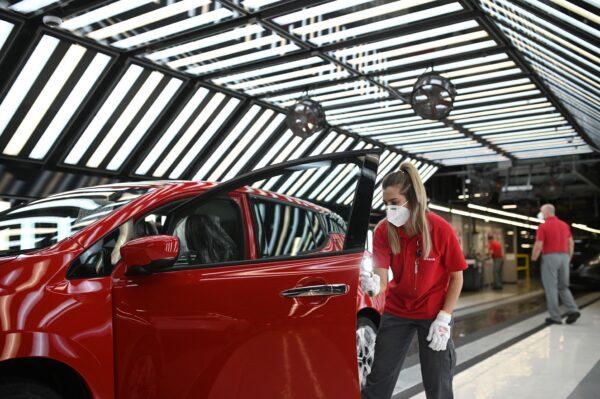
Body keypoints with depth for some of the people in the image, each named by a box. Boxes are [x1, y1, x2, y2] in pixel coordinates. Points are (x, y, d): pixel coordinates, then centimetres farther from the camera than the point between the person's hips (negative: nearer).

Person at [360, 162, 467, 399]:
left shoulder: (440, 229, -19)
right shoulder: (383, 231, -13)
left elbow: (456, 277, -9)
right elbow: (381, 279, -18)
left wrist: (444, 318, -14)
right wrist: (372, 284, -41)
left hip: (433, 315, -1)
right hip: (396, 312, 2)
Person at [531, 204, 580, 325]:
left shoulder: (543, 226, -10)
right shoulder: (564, 225, 10)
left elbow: (538, 246, -15)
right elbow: (571, 243, 11)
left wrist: (533, 258, 0)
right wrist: (569, 258, 18)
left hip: (550, 257, -6)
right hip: (564, 257, 6)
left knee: (551, 288, 1)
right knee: (563, 287, 16)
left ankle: (555, 317, 2)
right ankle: (573, 310, -2)